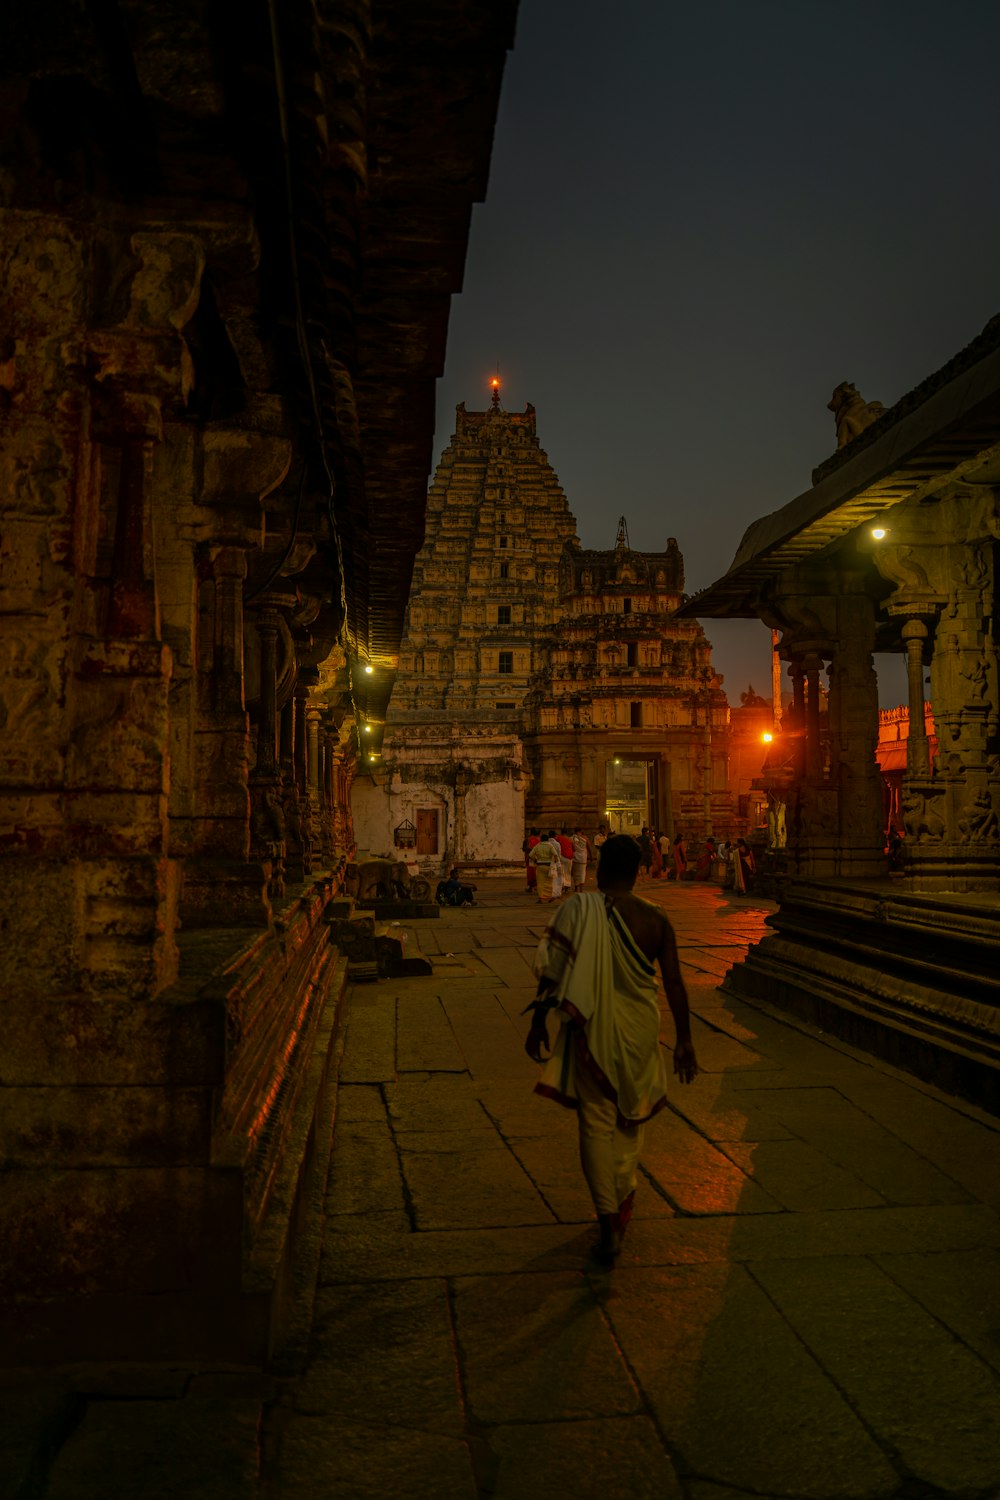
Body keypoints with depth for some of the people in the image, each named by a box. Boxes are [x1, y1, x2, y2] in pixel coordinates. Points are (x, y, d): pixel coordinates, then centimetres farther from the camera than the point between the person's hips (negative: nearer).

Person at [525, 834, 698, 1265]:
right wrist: (684, 1042, 7)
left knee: (597, 1123, 6)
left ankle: (608, 1220, 4)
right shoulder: (655, 919, -5)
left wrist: (538, 1024, -3)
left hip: (594, 1031, -3)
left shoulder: (578, 910, -12)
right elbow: (674, 984, -2)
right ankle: (623, 1200, 36)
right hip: (638, 1031, 3)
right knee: (630, 1116, 22)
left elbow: (552, 972, -13)